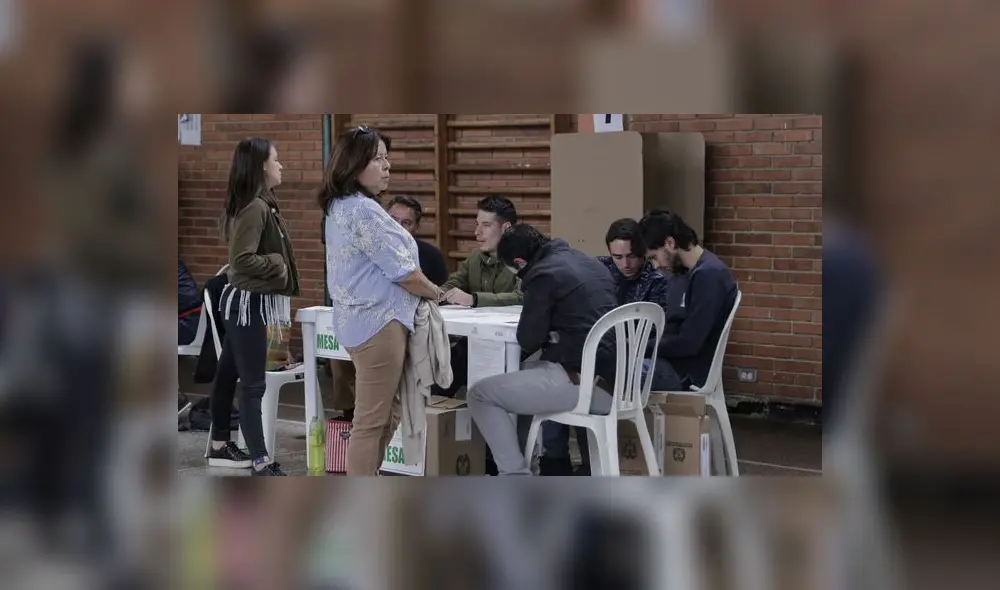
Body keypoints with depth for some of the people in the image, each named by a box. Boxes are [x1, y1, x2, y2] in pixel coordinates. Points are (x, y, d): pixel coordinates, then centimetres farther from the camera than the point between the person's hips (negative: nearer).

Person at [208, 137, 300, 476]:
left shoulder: (260, 205, 11)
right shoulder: (255, 208, -20)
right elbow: (243, 259, -25)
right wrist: (279, 265, -13)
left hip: (246, 300, 10)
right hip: (248, 301, -10)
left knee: (229, 373, 17)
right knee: (253, 384, -10)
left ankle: (220, 446, 28)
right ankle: (262, 465, -10)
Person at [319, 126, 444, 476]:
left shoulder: (340, 207, 14)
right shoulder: (363, 210, -19)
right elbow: (402, 271, -17)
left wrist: (424, 291, 15)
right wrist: (435, 292, 2)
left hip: (361, 319, 11)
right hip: (377, 322, -11)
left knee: (383, 416, 18)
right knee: (372, 421, -6)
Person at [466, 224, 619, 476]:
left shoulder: (544, 273, -8)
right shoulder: (588, 262, 16)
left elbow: (529, 341, -4)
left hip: (581, 383, -9)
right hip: (613, 382, 9)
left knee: (480, 394, 2)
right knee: (528, 370, 35)